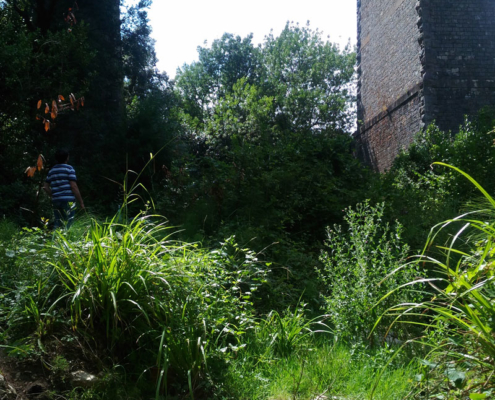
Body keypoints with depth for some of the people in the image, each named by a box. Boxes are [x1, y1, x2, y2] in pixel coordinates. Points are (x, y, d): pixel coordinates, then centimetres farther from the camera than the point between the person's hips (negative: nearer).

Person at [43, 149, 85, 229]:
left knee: (57, 224, 10)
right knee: (67, 224, -6)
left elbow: (45, 187, 15)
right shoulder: (69, 169, -3)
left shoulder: (51, 171, 16)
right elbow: (74, 186, -10)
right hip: (68, 200, -6)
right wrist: (81, 202, -6)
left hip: (56, 201, 6)